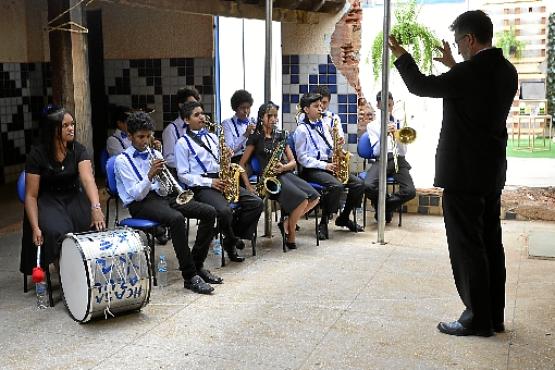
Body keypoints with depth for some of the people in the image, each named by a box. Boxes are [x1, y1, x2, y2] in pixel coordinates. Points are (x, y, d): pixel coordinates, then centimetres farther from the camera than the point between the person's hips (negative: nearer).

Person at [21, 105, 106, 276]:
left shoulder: (78, 149, -8)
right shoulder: (37, 154, -13)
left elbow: (88, 179, -24)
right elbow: (31, 195, -10)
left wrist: (96, 207, -43)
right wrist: (35, 228, -21)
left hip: (74, 197, 3)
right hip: (48, 200, -2)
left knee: (96, 226, -24)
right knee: (58, 232, -31)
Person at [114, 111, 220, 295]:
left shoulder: (155, 153, 16)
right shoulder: (122, 160, 0)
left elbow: (164, 190, 9)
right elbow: (136, 194, -9)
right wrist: (150, 175, -22)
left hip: (162, 195, 7)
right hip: (140, 203, -6)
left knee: (209, 212, -11)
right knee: (176, 218, -37)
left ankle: (197, 265, -3)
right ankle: (189, 276, -32)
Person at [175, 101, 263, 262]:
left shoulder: (212, 137, 21)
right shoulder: (183, 143, 2)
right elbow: (183, 175, -4)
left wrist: (227, 155, 0)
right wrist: (209, 182, -14)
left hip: (221, 181, 6)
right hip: (201, 186, -6)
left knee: (256, 202, -13)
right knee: (224, 210, -35)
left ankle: (233, 238, 0)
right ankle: (232, 241, -3)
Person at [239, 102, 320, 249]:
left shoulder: (280, 136, 17)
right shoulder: (255, 138, 3)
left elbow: (293, 162, 14)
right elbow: (241, 164, 0)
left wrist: (283, 167, -9)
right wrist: (248, 186, -11)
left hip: (285, 174, 6)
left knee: (314, 197, -15)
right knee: (302, 200, -26)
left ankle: (287, 223, 1)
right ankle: (291, 236, -5)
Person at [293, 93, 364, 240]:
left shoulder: (324, 126, 17)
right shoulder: (302, 129, -4)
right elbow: (302, 157, -9)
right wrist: (324, 165, -16)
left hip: (329, 165, 7)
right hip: (312, 169, -7)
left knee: (359, 183, -10)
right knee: (336, 186, -33)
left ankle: (344, 217, 8)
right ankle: (323, 223, -17)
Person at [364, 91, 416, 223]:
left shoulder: (399, 124, 16)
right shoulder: (372, 126, 13)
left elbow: (403, 151, 7)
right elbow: (376, 151, 0)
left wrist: (396, 135, -9)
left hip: (399, 160, 1)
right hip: (381, 160, -1)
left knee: (410, 191, -25)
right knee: (368, 186, -32)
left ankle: (386, 206, 5)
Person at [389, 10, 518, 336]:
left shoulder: (468, 72, -18)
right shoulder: (507, 71, 7)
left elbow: (422, 86, -5)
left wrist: (403, 57, 10)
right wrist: (455, 66, 27)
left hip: (464, 172, -8)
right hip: (492, 171, 9)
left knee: (467, 246, -1)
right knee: (491, 243, 13)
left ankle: (478, 319, 6)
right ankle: (494, 316, 22)